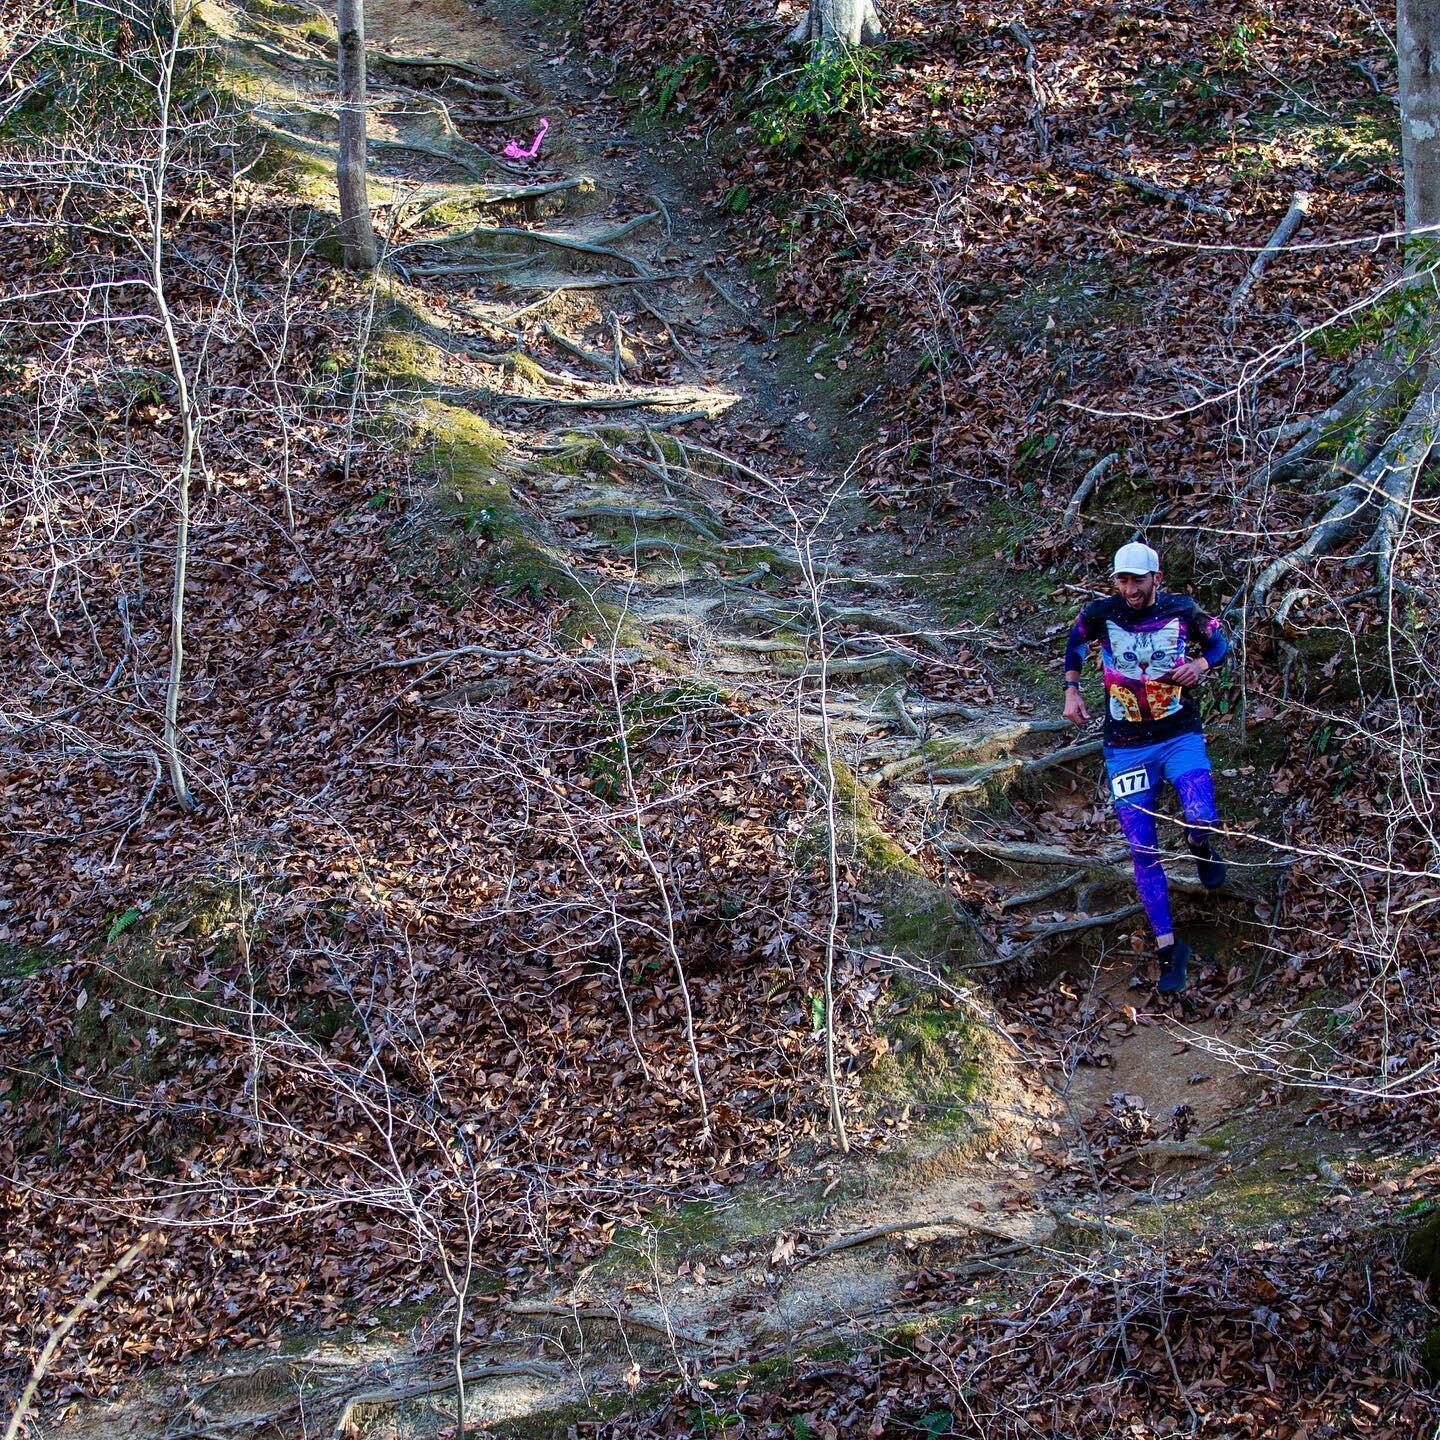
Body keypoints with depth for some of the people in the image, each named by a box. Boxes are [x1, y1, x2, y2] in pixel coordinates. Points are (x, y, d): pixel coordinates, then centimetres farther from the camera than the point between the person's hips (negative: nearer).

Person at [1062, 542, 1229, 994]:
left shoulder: (1181, 611, -7)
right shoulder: (1100, 614, -6)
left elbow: (1219, 641, 10)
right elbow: (1075, 642, 15)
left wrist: (1202, 663, -11)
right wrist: (1071, 689, 5)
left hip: (1180, 737, -1)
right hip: (1126, 748, 1)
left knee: (1202, 819, -25)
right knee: (1142, 851, -4)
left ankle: (1201, 847, 15)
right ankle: (1168, 948, 6)